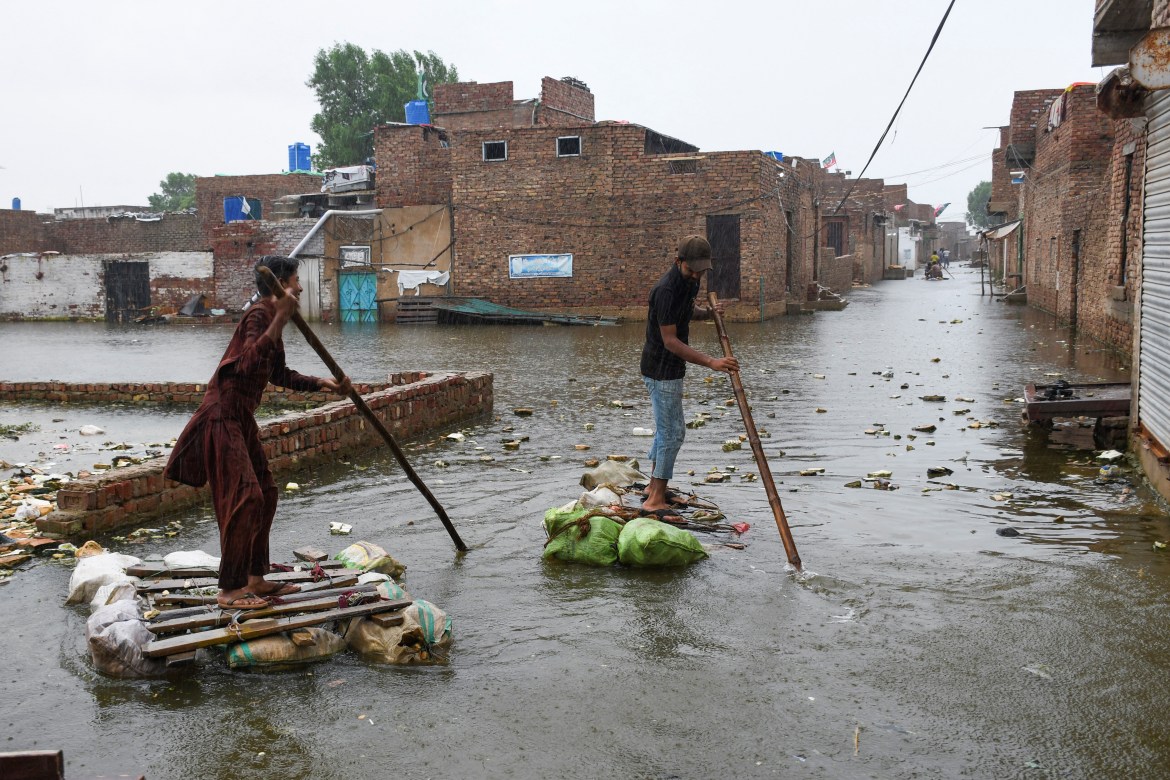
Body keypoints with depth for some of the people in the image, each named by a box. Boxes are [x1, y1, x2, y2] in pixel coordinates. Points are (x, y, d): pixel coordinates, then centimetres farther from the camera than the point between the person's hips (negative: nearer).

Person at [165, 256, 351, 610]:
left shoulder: (270, 317, 15)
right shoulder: (258, 315, -16)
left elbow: (280, 374, 23)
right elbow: (249, 364, -34)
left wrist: (323, 384, 16)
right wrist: (280, 320, -38)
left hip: (241, 420, 10)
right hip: (223, 417, -10)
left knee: (265, 494, 13)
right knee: (243, 498, -11)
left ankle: (255, 579, 22)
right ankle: (229, 590, -4)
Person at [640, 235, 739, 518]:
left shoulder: (689, 281, 4)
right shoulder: (667, 290, -26)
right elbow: (670, 341, -27)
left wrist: (708, 312, 0)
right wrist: (711, 362, -32)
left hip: (670, 368, 10)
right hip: (661, 369, -10)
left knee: (666, 429, 19)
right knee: (672, 431, -8)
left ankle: (653, 488, 30)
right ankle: (655, 501, -3)